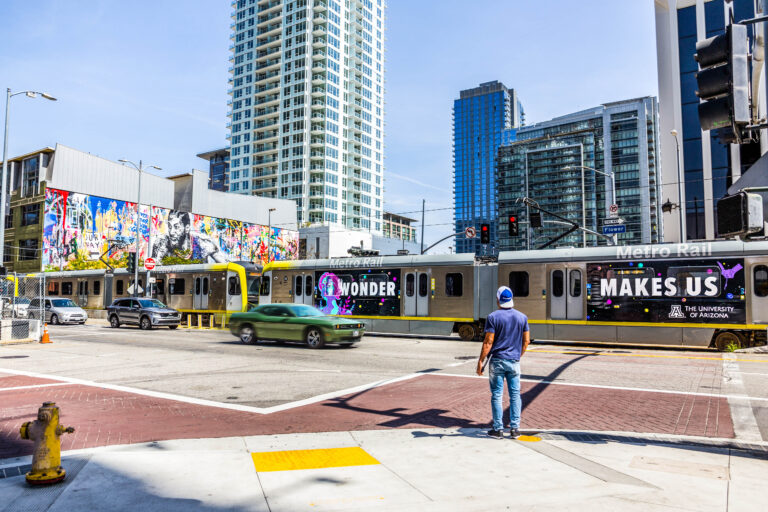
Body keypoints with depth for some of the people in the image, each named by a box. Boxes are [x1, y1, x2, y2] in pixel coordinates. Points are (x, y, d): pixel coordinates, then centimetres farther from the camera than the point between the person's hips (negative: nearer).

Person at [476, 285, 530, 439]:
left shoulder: (493, 317, -9)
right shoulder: (522, 317, 3)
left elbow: (488, 342, -12)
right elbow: (526, 340, 7)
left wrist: (481, 361, -6)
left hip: (497, 360, -3)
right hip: (514, 361, 3)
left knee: (497, 395, 4)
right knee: (515, 395, 9)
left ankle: (498, 429, 9)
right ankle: (514, 428, 11)